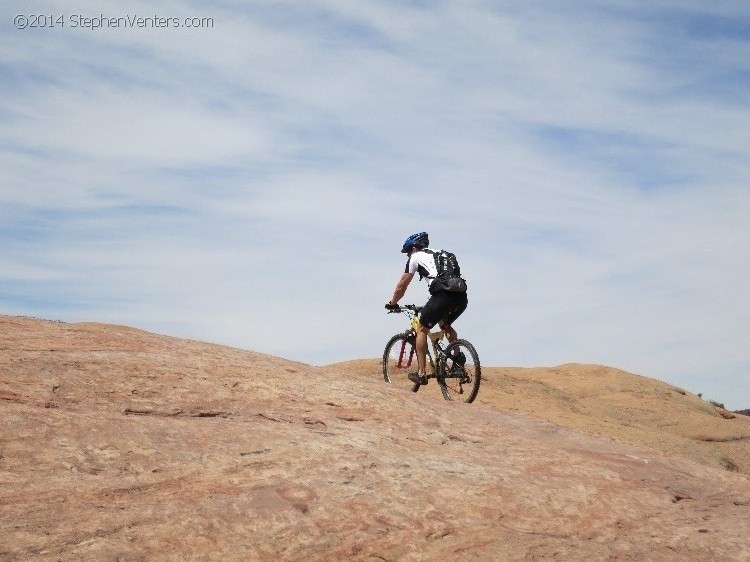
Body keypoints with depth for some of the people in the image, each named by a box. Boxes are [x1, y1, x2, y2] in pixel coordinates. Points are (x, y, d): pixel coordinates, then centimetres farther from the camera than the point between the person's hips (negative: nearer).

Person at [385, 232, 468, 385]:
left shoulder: (416, 257, 15)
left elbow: (401, 286, 19)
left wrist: (392, 303, 35)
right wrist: (433, 305, 48)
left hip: (443, 295, -6)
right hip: (462, 296, 6)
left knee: (422, 330, 11)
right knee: (445, 325, 32)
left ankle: (421, 373, 8)